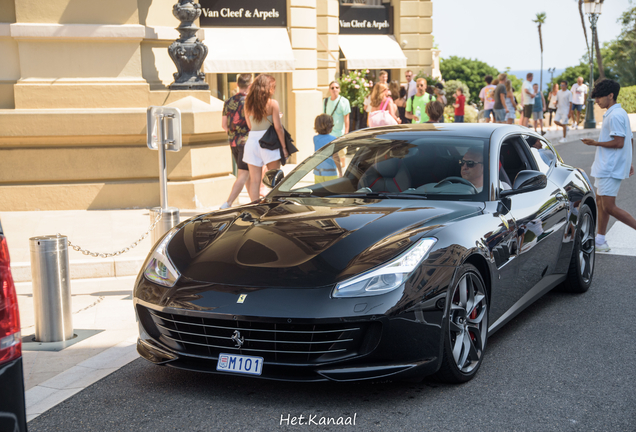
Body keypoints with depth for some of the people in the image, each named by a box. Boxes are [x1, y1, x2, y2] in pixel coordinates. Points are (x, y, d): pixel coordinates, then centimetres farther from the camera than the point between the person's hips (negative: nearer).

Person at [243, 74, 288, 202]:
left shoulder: (248, 104, 4)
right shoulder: (272, 103, -7)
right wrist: (284, 147, -2)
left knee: (254, 180, 5)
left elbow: (249, 125, 11)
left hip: (252, 140, 3)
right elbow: (278, 127, -8)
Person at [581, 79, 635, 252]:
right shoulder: (620, 113, 16)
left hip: (610, 168, -11)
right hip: (605, 167, 11)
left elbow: (619, 142, -23)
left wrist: (595, 143, -13)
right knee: (600, 202, 14)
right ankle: (600, 240, 20)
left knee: (609, 207, -10)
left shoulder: (615, 116, -18)